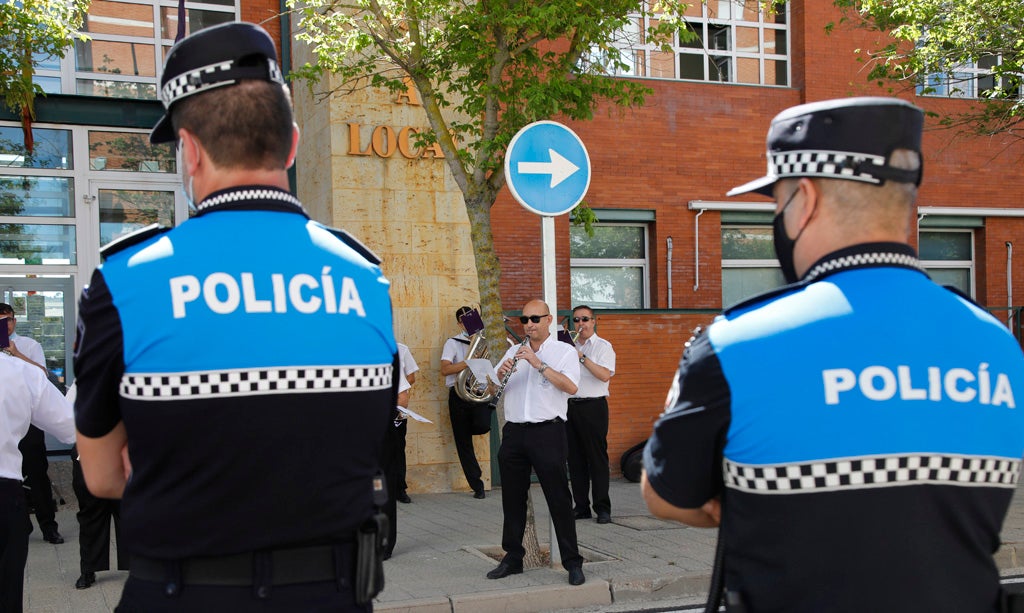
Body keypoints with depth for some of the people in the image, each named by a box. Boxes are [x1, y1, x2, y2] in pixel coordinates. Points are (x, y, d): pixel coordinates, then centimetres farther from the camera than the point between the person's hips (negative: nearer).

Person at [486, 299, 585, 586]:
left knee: (558, 498, -2)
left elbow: (571, 386, -15)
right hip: (514, 432, 5)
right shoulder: (513, 351, 16)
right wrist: (501, 374, -10)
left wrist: (538, 364, -20)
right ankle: (512, 557, 22)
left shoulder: (564, 351, 2)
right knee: (513, 497, 10)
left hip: (547, 432, -5)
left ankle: (572, 562, 5)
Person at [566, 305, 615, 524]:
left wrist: (582, 358, -19)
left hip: (593, 406, -5)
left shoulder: (603, 346, 0)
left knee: (597, 458, -4)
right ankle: (581, 507, 14)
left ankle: (602, 508, 2)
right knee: (575, 459, 6)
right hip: (571, 406, 5)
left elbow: (605, 375, -16)